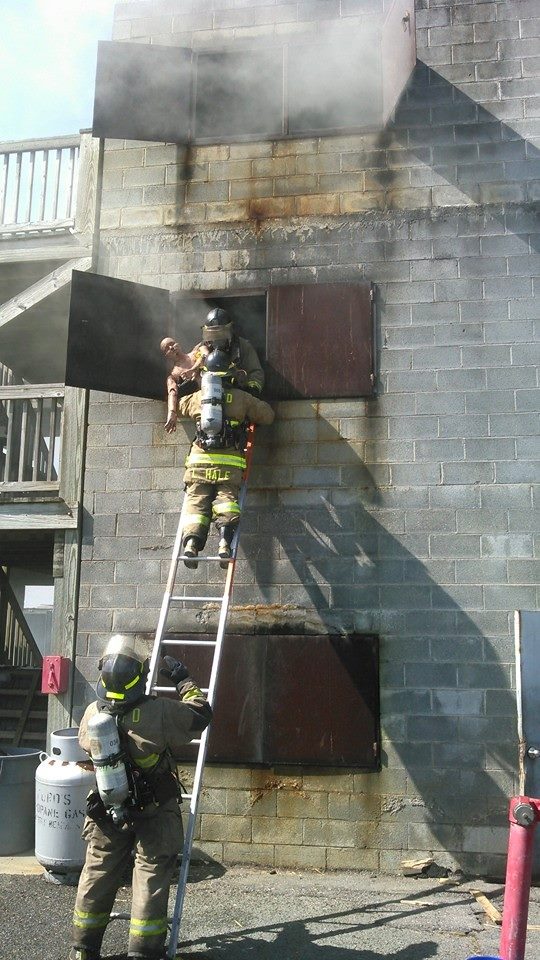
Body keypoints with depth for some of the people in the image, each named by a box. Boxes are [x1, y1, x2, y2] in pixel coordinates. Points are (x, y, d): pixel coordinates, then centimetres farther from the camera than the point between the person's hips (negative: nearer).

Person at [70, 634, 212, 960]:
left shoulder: (92, 714, -12)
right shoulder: (160, 712, -26)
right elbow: (202, 713, -11)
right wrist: (183, 679, 1)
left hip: (107, 813, 4)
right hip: (154, 817, -4)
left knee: (96, 879, 17)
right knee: (150, 884, 6)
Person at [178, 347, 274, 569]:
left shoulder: (197, 398, 14)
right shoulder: (242, 398, 8)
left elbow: (177, 405, 35)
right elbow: (268, 415, 17)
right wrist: (249, 417, 36)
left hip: (199, 462, 1)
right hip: (230, 464, -1)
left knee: (196, 501, -2)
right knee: (227, 499, -7)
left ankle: (191, 541, -24)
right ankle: (225, 539, -32)